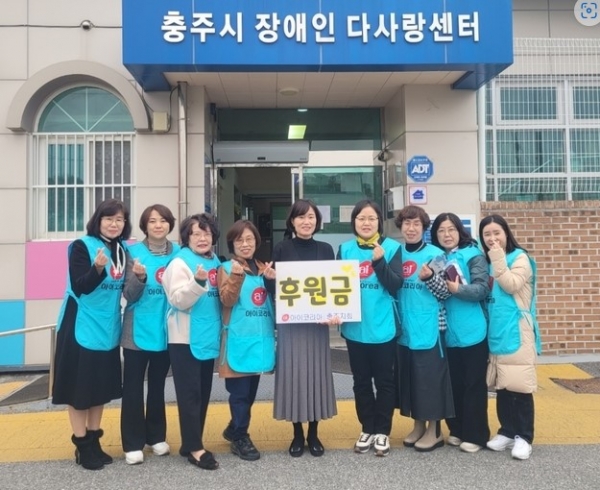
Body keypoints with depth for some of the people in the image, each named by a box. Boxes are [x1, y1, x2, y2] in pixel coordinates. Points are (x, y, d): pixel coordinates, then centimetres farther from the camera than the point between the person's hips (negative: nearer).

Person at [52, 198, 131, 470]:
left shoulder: (123, 250, 7)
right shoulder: (82, 246, -10)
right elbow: (79, 287, -18)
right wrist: (97, 268, -35)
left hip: (108, 329, 6)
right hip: (81, 328, -6)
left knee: (102, 387, 13)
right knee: (79, 387, 3)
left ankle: (94, 440, 27)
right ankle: (82, 446, 17)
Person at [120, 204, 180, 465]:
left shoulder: (178, 253, 2)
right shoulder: (134, 252, -6)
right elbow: (129, 295, -10)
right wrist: (139, 277, -28)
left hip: (165, 330, 3)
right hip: (138, 331, -3)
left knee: (158, 384, 15)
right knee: (133, 386, 3)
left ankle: (156, 436, 29)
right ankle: (133, 443, 15)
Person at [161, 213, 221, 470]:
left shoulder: (215, 262, 11)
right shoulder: (180, 263, -8)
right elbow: (179, 300, -19)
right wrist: (198, 281, -32)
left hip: (208, 337, 7)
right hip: (185, 339, -7)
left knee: (203, 393, 12)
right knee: (189, 393, -1)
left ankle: (191, 442, 25)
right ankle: (194, 448, 7)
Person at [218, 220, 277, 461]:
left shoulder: (263, 268, 13)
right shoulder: (227, 268, -3)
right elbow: (227, 300, -15)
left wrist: (274, 280, -6)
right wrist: (236, 275, -29)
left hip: (261, 336, 6)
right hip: (239, 338, -6)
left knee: (251, 390, 15)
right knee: (239, 391, 0)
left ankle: (234, 429, 32)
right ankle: (240, 438, 14)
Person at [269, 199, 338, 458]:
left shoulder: (325, 249, 5)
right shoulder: (282, 249, 1)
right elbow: (273, 286, 1)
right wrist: (269, 277, -20)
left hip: (317, 321, 1)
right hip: (290, 321, -1)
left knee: (316, 373, 6)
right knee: (293, 373, 2)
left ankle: (313, 434, 20)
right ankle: (297, 434, 18)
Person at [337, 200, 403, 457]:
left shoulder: (392, 247, -4)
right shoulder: (345, 249, 3)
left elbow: (395, 286, -11)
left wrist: (379, 261, -24)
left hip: (383, 327, -2)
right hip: (355, 327, 3)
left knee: (384, 380, 8)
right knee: (361, 381, 13)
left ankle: (382, 431, 23)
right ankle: (367, 429, 28)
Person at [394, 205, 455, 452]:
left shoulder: (435, 253, -6)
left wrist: (430, 277, -25)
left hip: (428, 327, -5)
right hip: (404, 328, 5)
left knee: (430, 377, 1)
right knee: (409, 376, 12)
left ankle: (434, 431, 16)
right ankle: (418, 425, 27)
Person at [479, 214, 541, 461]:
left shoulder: (520, 257, -2)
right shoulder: (487, 262, 15)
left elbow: (512, 285, -18)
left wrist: (498, 260, -15)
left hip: (516, 332, -6)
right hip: (495, 331, 6)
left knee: (519, 385, -5)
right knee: (501, 385, 10)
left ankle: (524, 436, 6)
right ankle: (507, 431, 21)